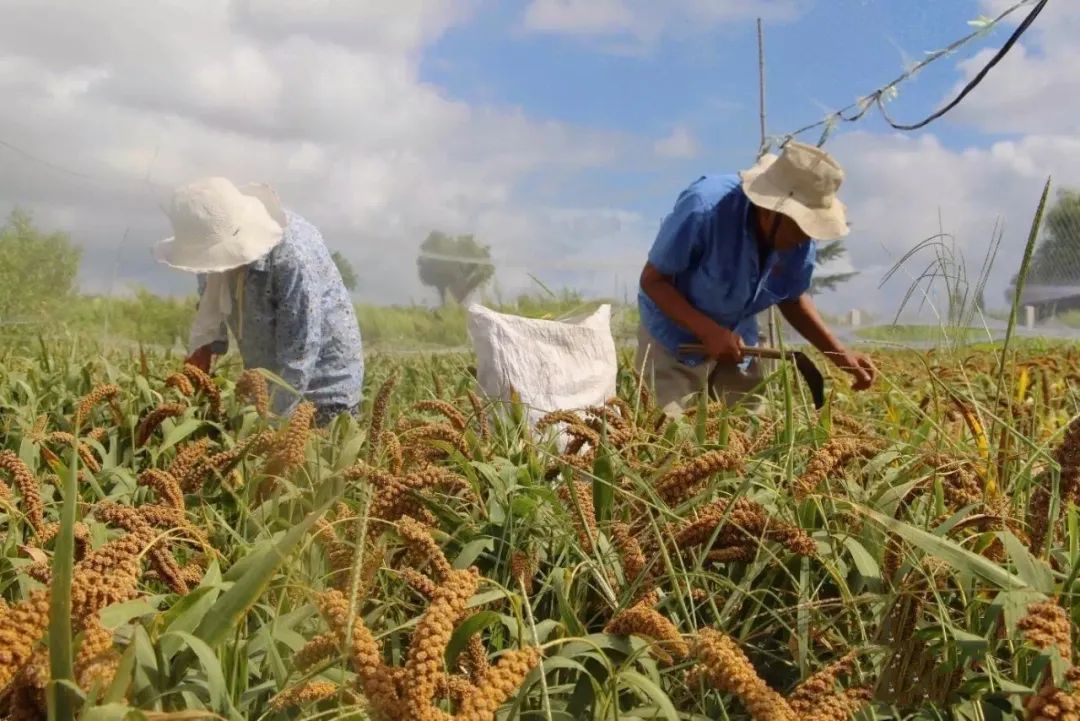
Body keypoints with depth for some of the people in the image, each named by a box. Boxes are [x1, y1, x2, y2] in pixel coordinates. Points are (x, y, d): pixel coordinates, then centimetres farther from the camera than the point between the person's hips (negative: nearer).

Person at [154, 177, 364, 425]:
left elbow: (298, 360, -29)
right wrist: (202, 346, -4)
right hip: (269, 384, 7)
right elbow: (211, 298, 11)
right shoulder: (222, 242, -9)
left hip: (324, 388, -7)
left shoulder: (293, 258, -31)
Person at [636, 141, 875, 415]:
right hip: (675, 338, -5)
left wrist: (840, 354, -7)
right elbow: (652, 280, -22)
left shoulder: (800, 241, -15)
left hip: (737, 341, 5)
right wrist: (707, 330, -32)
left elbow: (793, 299, 3)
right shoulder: (703, 208, -31)